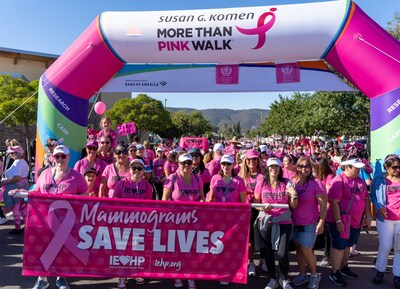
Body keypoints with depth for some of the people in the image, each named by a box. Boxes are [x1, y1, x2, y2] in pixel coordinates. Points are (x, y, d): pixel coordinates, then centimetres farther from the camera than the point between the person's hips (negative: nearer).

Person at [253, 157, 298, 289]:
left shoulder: (286, 183, -2)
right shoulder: (261, 184, -1)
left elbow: (293, 206, 1)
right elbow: (255, 203, 6)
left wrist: (294, 195, -17)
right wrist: (263, 208, -14)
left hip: (284, 222, -1)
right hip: (266, 222, 1)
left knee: (282, 253, -6)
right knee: (268, 251, 10)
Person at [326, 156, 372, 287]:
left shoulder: (360, 181, 7)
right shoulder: (338, 181, -16)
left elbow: (366, 199, 15)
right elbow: (334, 202, -20)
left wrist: (368, 216, 11)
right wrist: (338, 221, -22)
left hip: (356, 220, 7)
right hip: (341, 221, -7)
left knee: (347, 245, 20)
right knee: (339, 246, 1)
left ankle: (344, 268, 37)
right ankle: (334, 273, 14)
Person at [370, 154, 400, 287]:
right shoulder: (379, 179, -2)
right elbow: (373, 195, 4)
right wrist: (378, 207, -12)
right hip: (385, 218, -2)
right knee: (385, 246, 3)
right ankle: (380, 271, 24)